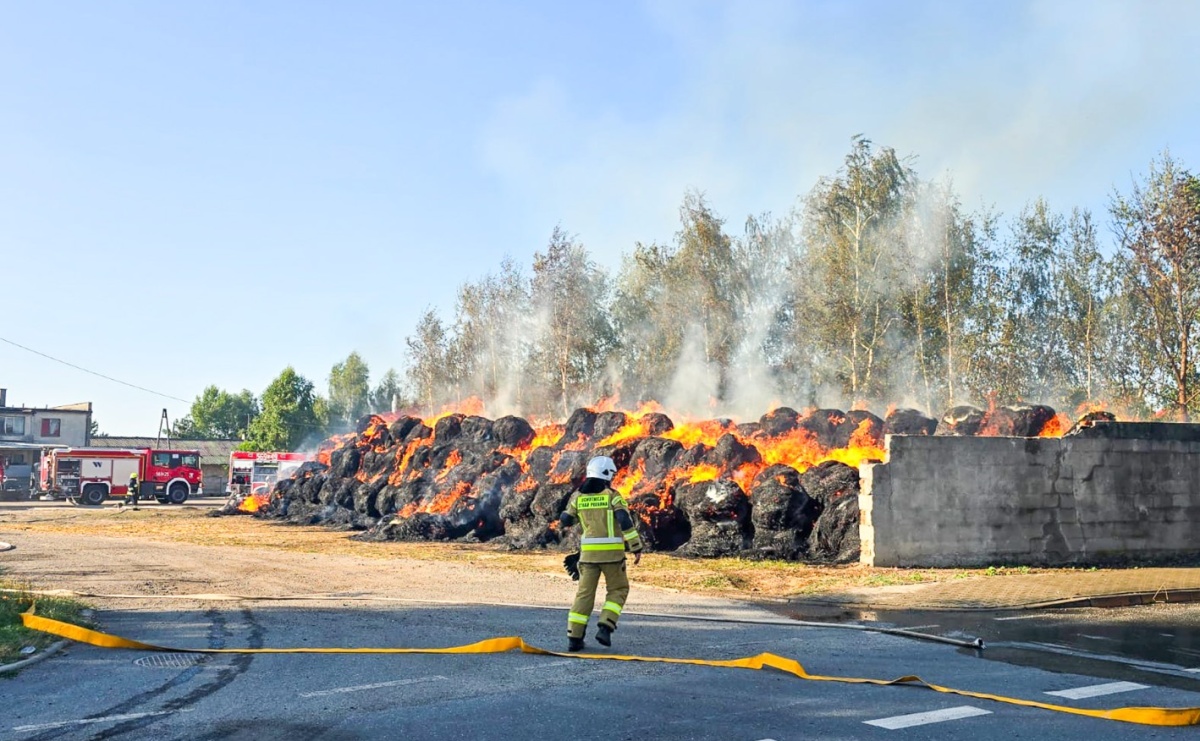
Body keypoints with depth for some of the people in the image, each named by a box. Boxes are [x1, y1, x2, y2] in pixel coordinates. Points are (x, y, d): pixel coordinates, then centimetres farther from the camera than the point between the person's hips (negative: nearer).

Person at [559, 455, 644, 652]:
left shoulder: (578, 496, 5)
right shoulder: (612, 495, -6)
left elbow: (565, 520, 13)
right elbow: (626, 522, -14)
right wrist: (636, 548, -10)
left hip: (588, 551, 3)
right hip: (612, 551, -3)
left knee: (585, 593, 8)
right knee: (617, 590, 14)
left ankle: (574, 637, 0)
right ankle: (605, 627, -3)